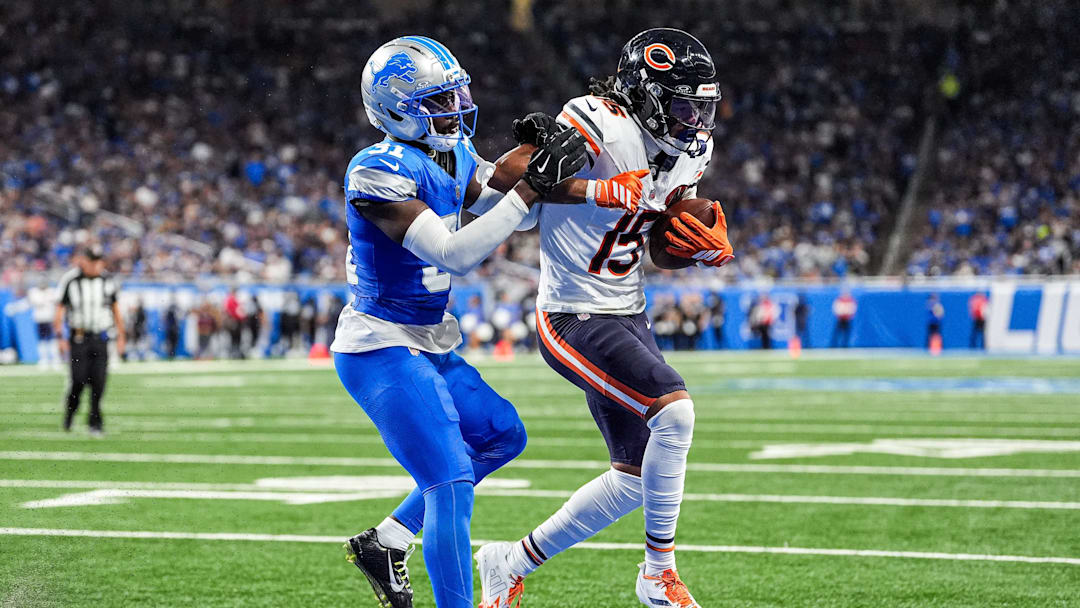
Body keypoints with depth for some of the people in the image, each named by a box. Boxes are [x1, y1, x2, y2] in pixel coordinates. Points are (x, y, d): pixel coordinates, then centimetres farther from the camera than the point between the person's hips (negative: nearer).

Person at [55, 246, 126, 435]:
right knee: (79, 379, -10)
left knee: (98, 382, -3)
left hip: (100, 339, 3)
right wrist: (60, 337, -11)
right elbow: (59, 311, -4)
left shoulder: (107, 282, 4)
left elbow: (116, 311, 14)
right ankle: (70, 412, 16)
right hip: (79, 339, -3)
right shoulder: (70, 281, -6)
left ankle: (95, 422, 5)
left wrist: (121, 336, 12)